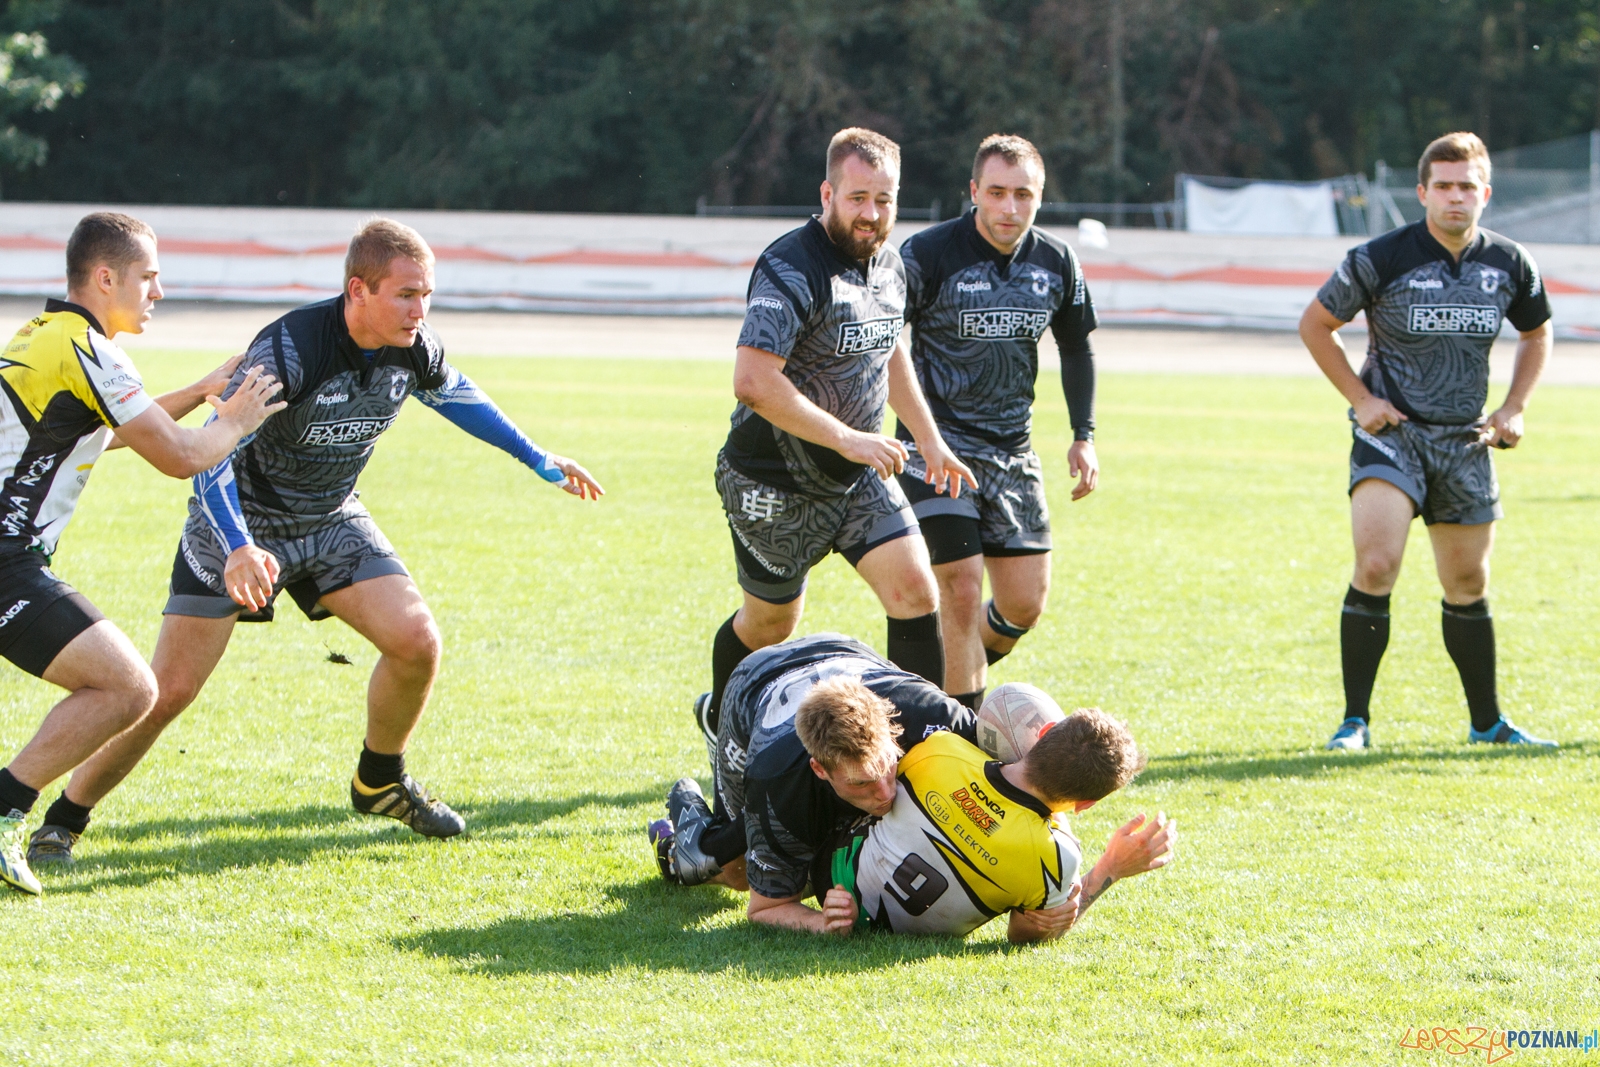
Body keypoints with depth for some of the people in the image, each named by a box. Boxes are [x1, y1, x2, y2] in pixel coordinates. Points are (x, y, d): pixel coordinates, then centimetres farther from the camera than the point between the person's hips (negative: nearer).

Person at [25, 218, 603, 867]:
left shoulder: (414, 349, -11)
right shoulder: (288, 349, -31)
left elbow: (458, 396, 14)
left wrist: (539, 461, 21)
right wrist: (238, 548, -50)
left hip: (331, 521, 5)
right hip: (239, 525, -5)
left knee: (417, 643, -13)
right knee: (166, 691, -11)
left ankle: (380, 783, 15)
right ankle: (63, 822, 6)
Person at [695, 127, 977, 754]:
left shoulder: (887, 264, 4)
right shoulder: (792, 269, -24)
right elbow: (752, 381, -33)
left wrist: (930, 442, 20)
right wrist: (846, 439, -32)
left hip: (860, 478, 7)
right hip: (774, 484, -7)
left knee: (916, 592, -9)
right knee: (770, 623, 10)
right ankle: (720, 717, 39)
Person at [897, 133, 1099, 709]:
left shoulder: (1056, 262, 2)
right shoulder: (928, 253, -13)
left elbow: (1076, 348, 18)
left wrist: (1084, 436, 11)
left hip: (1013, 452, 5)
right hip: (937, 449, -5)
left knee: (1025, 605, 3)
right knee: (961, 594, -12)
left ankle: (957, 680, 32)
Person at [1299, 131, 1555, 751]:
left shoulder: (1509, 265, 2)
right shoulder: (1382, 259, -10)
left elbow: (1536, 334, 21)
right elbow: (1314, 324, 1)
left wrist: (1513, 408, 9)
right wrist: (1359, 398, -6)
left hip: (1465, 443, 4)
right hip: (1392, 433, -4)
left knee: (1468, 586, 12)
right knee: (1376, 566, -20)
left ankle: (1487, 721, 27)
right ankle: (1355, 721, -12)